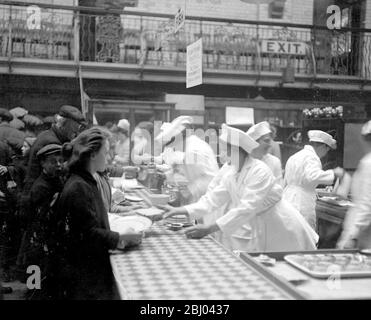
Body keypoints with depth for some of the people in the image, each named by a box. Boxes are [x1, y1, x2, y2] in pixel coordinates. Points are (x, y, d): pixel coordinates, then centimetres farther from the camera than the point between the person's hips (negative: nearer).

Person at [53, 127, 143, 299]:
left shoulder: (86, 183, 9)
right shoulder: (78, 188, -21)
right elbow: (89, 235, -22)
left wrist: (121, 236, 4)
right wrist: (122, 239, -14)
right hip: (81, 275, -9)